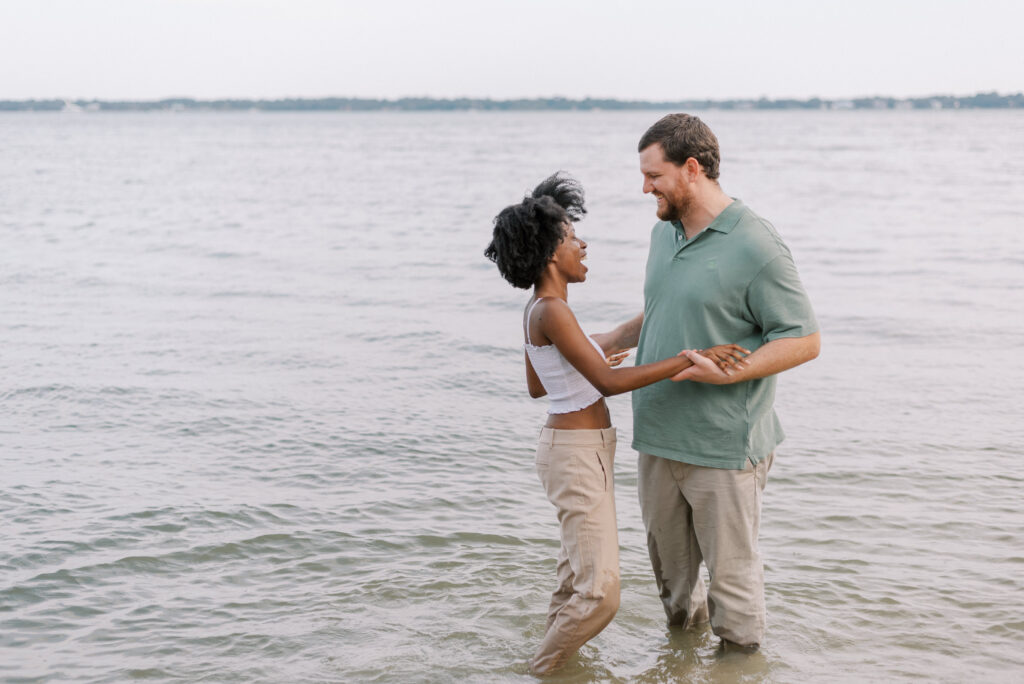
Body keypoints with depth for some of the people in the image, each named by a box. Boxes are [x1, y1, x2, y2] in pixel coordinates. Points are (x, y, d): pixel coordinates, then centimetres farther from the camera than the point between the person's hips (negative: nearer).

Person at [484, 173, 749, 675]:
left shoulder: (540, 309, 9)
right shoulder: (552, 312, -21)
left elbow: (536, 387, 21)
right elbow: (607, 383, -29)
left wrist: (593, 355, 33)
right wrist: (689, 359, -32)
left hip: (585, 450, 11)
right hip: (576, 453, -11)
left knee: (577, 577, 23)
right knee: (600, 593, -10)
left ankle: (549, 657, 37)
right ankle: (539, 672, 7)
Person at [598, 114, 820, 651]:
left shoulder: (755, 247, -16)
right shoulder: (664, 233, 10)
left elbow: (804, 340, -15)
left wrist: (728, 373, -23)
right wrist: (609, 342, 19)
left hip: (724, 446, -7)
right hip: (657, 437, 7)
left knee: (730, 568, 4)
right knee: (667, 561, 20)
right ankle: (682, 628, 41)